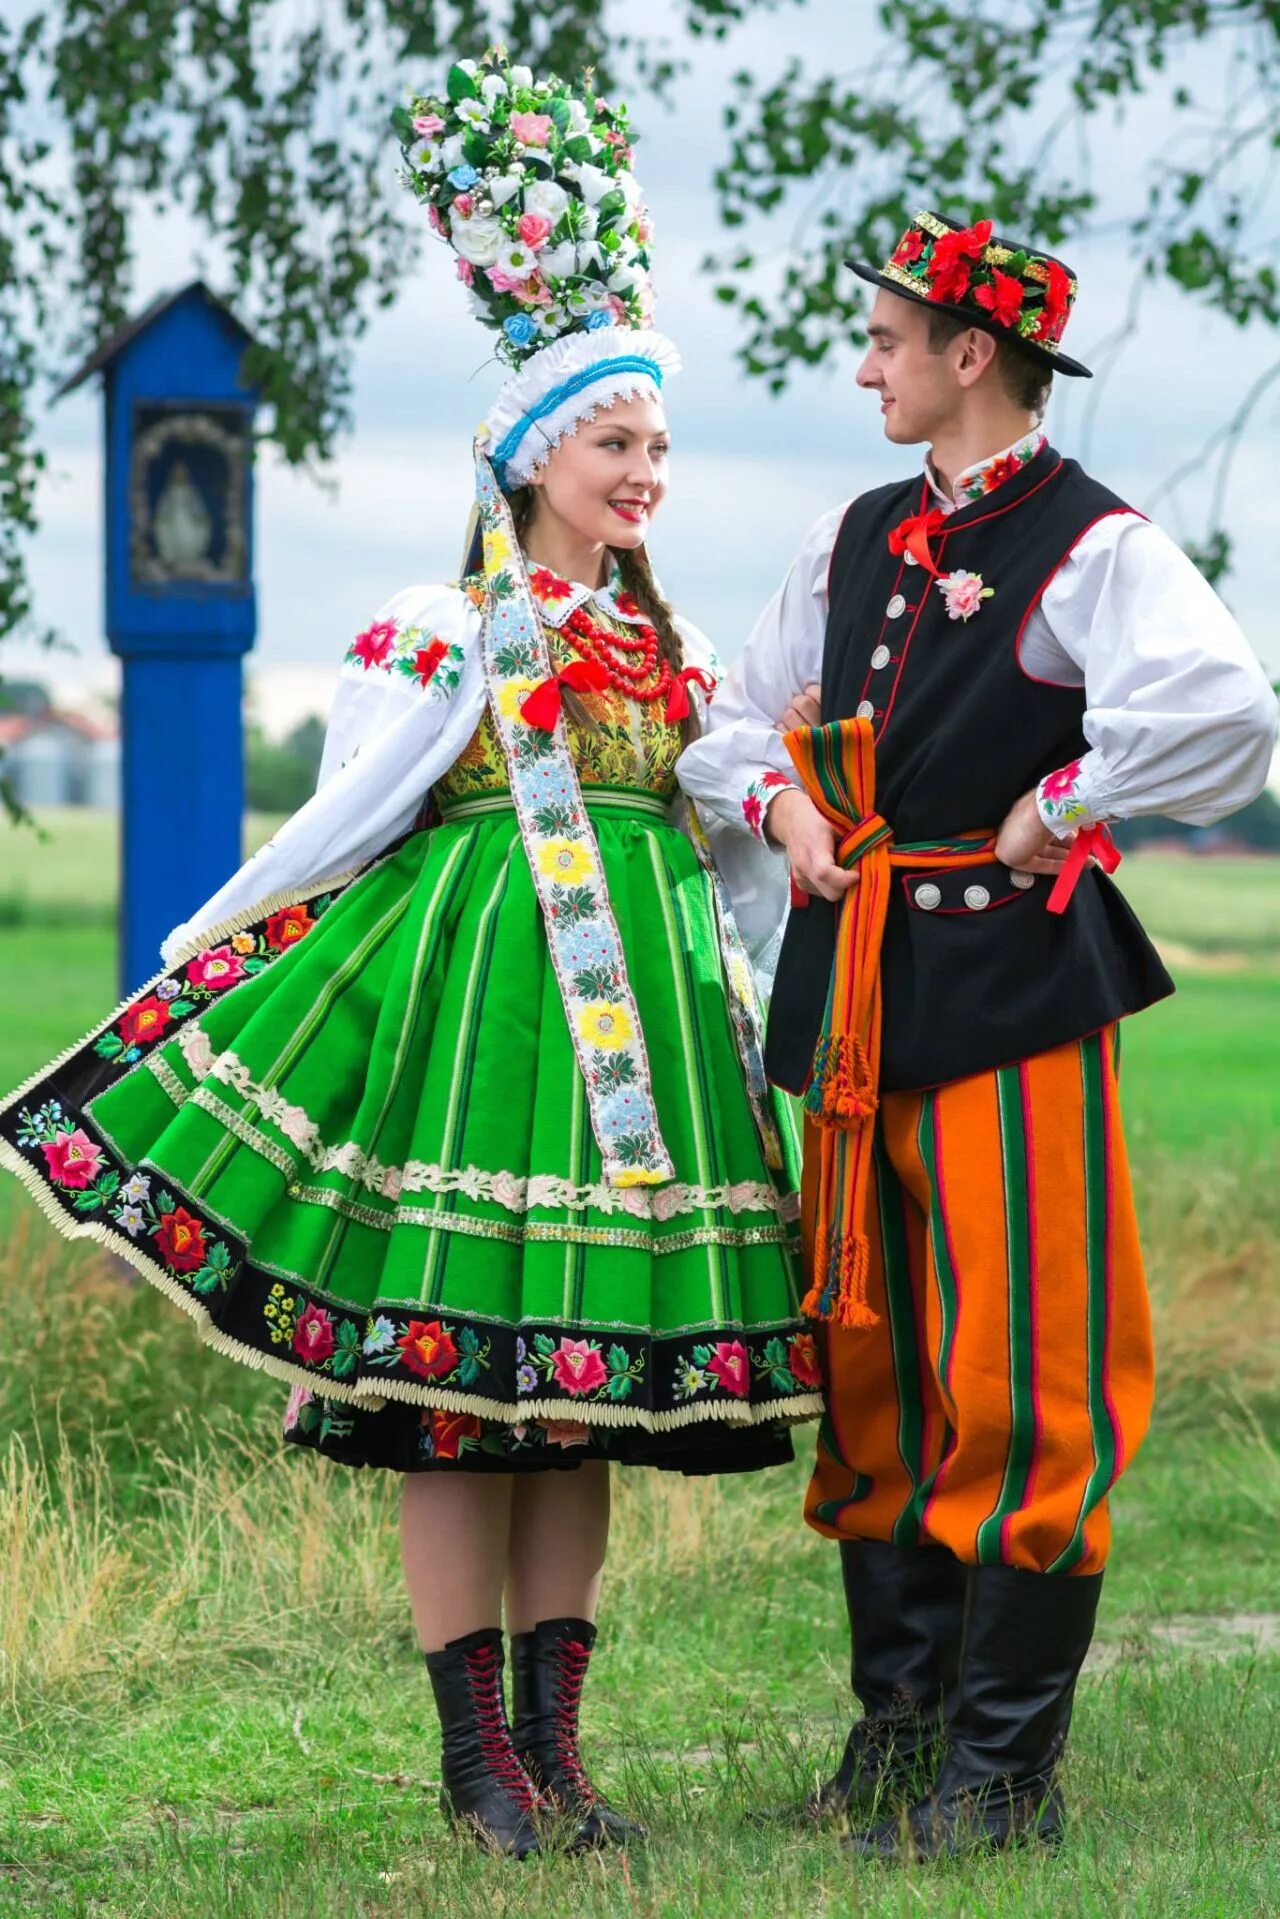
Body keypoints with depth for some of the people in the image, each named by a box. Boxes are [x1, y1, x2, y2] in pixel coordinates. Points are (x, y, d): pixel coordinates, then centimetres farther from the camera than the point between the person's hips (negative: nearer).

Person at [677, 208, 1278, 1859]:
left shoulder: (1088, 546, -9)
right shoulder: (857, 539, 14)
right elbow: (732, 727, 25)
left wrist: (1054, 810, -16)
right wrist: (782, 804, 4)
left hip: (1007, 982, -7)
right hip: (853, 987, 8)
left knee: (1014, 1372, -6)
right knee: (866, 1364, 10)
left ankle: (1002, 1769, 2)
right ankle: (897, 1725, 20)